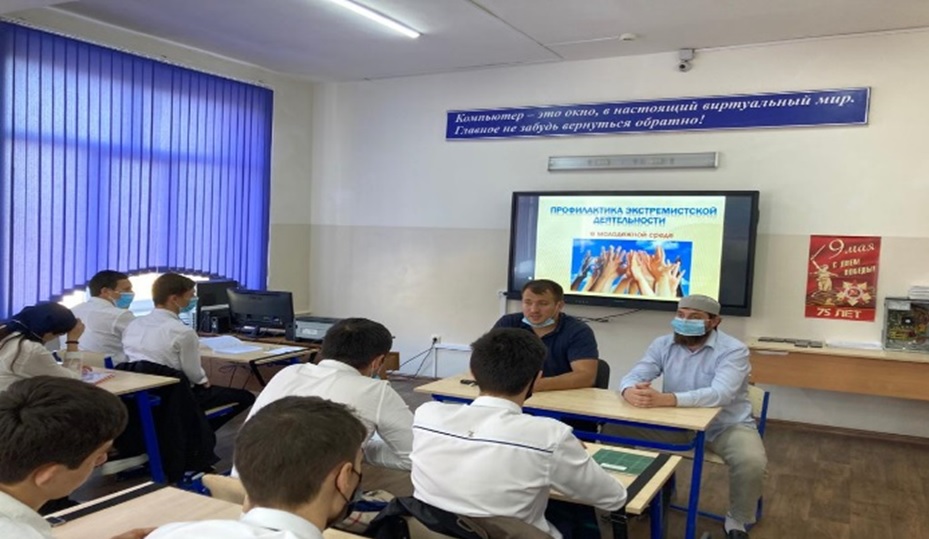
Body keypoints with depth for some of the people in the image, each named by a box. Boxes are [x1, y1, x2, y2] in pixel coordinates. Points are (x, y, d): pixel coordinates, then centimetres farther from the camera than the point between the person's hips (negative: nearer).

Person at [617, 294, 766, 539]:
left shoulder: (733, 350, -18)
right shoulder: (663, 344, -3)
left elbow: (720, 394, -34)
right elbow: (635, 375, -11)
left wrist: (665, 399, -48)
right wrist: (630, 391, -40)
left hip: (726, 426, -3)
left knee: (751, 462, -32)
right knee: (615, 431, -12)